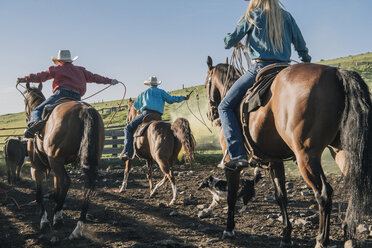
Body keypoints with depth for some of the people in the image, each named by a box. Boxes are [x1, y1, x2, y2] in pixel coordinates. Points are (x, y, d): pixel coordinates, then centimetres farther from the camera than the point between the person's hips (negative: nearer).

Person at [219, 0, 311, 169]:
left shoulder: (252, 16, 2)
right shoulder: (287, 17, 14)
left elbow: (229, 42, 7)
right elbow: (301, 46, 19)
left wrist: (234, 43, 30)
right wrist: (307, 63, 36)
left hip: (260, 68, -6)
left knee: (225, 106, 1)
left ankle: (237, 155, -14)